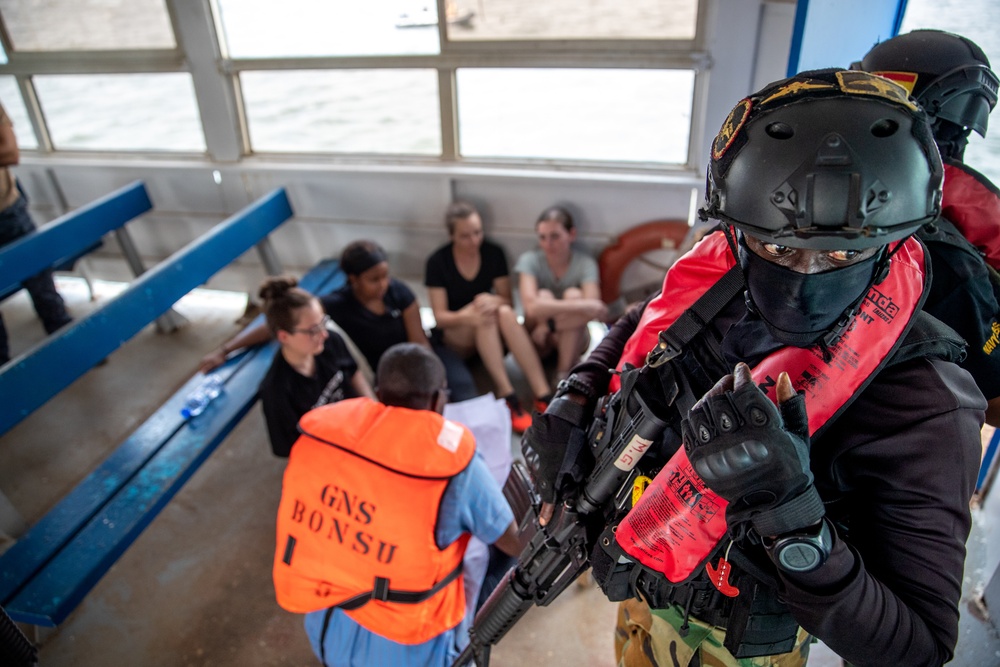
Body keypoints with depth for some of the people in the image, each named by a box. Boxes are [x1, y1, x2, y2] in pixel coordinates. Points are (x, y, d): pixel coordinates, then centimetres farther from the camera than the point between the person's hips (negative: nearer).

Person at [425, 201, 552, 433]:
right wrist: (468, 316, -36)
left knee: (506, 313, -33)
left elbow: (508, 301, -2)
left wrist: (495, 301, -28)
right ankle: (508, 397, -43)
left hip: (490, 335, 2)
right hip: (454, 337, -2)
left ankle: (543, 395, -43)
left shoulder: (494, 253, -3)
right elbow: (440, 316, -14)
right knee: (483, 312, -34)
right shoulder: (438, 262, -11)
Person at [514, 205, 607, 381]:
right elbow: (531, 306, -33)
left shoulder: (586, 263, -14)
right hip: (538, 341, 0)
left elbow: (592, 310, -27)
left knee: (573, 294, -27)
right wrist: (581, 306, -39)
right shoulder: (529, 260, -16)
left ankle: (564, 373, -24)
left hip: (573, 339, 1)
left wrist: (549, 326, -32)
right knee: (544, 295, -28)